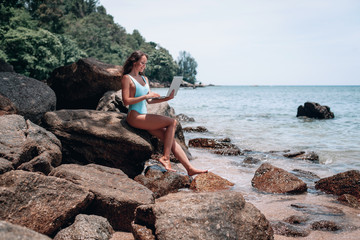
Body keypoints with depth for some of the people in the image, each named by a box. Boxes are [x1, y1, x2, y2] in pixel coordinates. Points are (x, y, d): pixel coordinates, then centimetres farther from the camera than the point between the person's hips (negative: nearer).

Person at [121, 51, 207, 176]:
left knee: (171, 138, -6)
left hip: (144, 116, 7)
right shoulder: (127, 78, -2)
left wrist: (166, 98, 2)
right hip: (135, 116, -7)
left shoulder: (144, 79, 21)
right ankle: (165, 158, -16)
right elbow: (126, 101, -12)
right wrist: (146, 96, -16)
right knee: (172, 122, -19)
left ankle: (190, 168, -8)